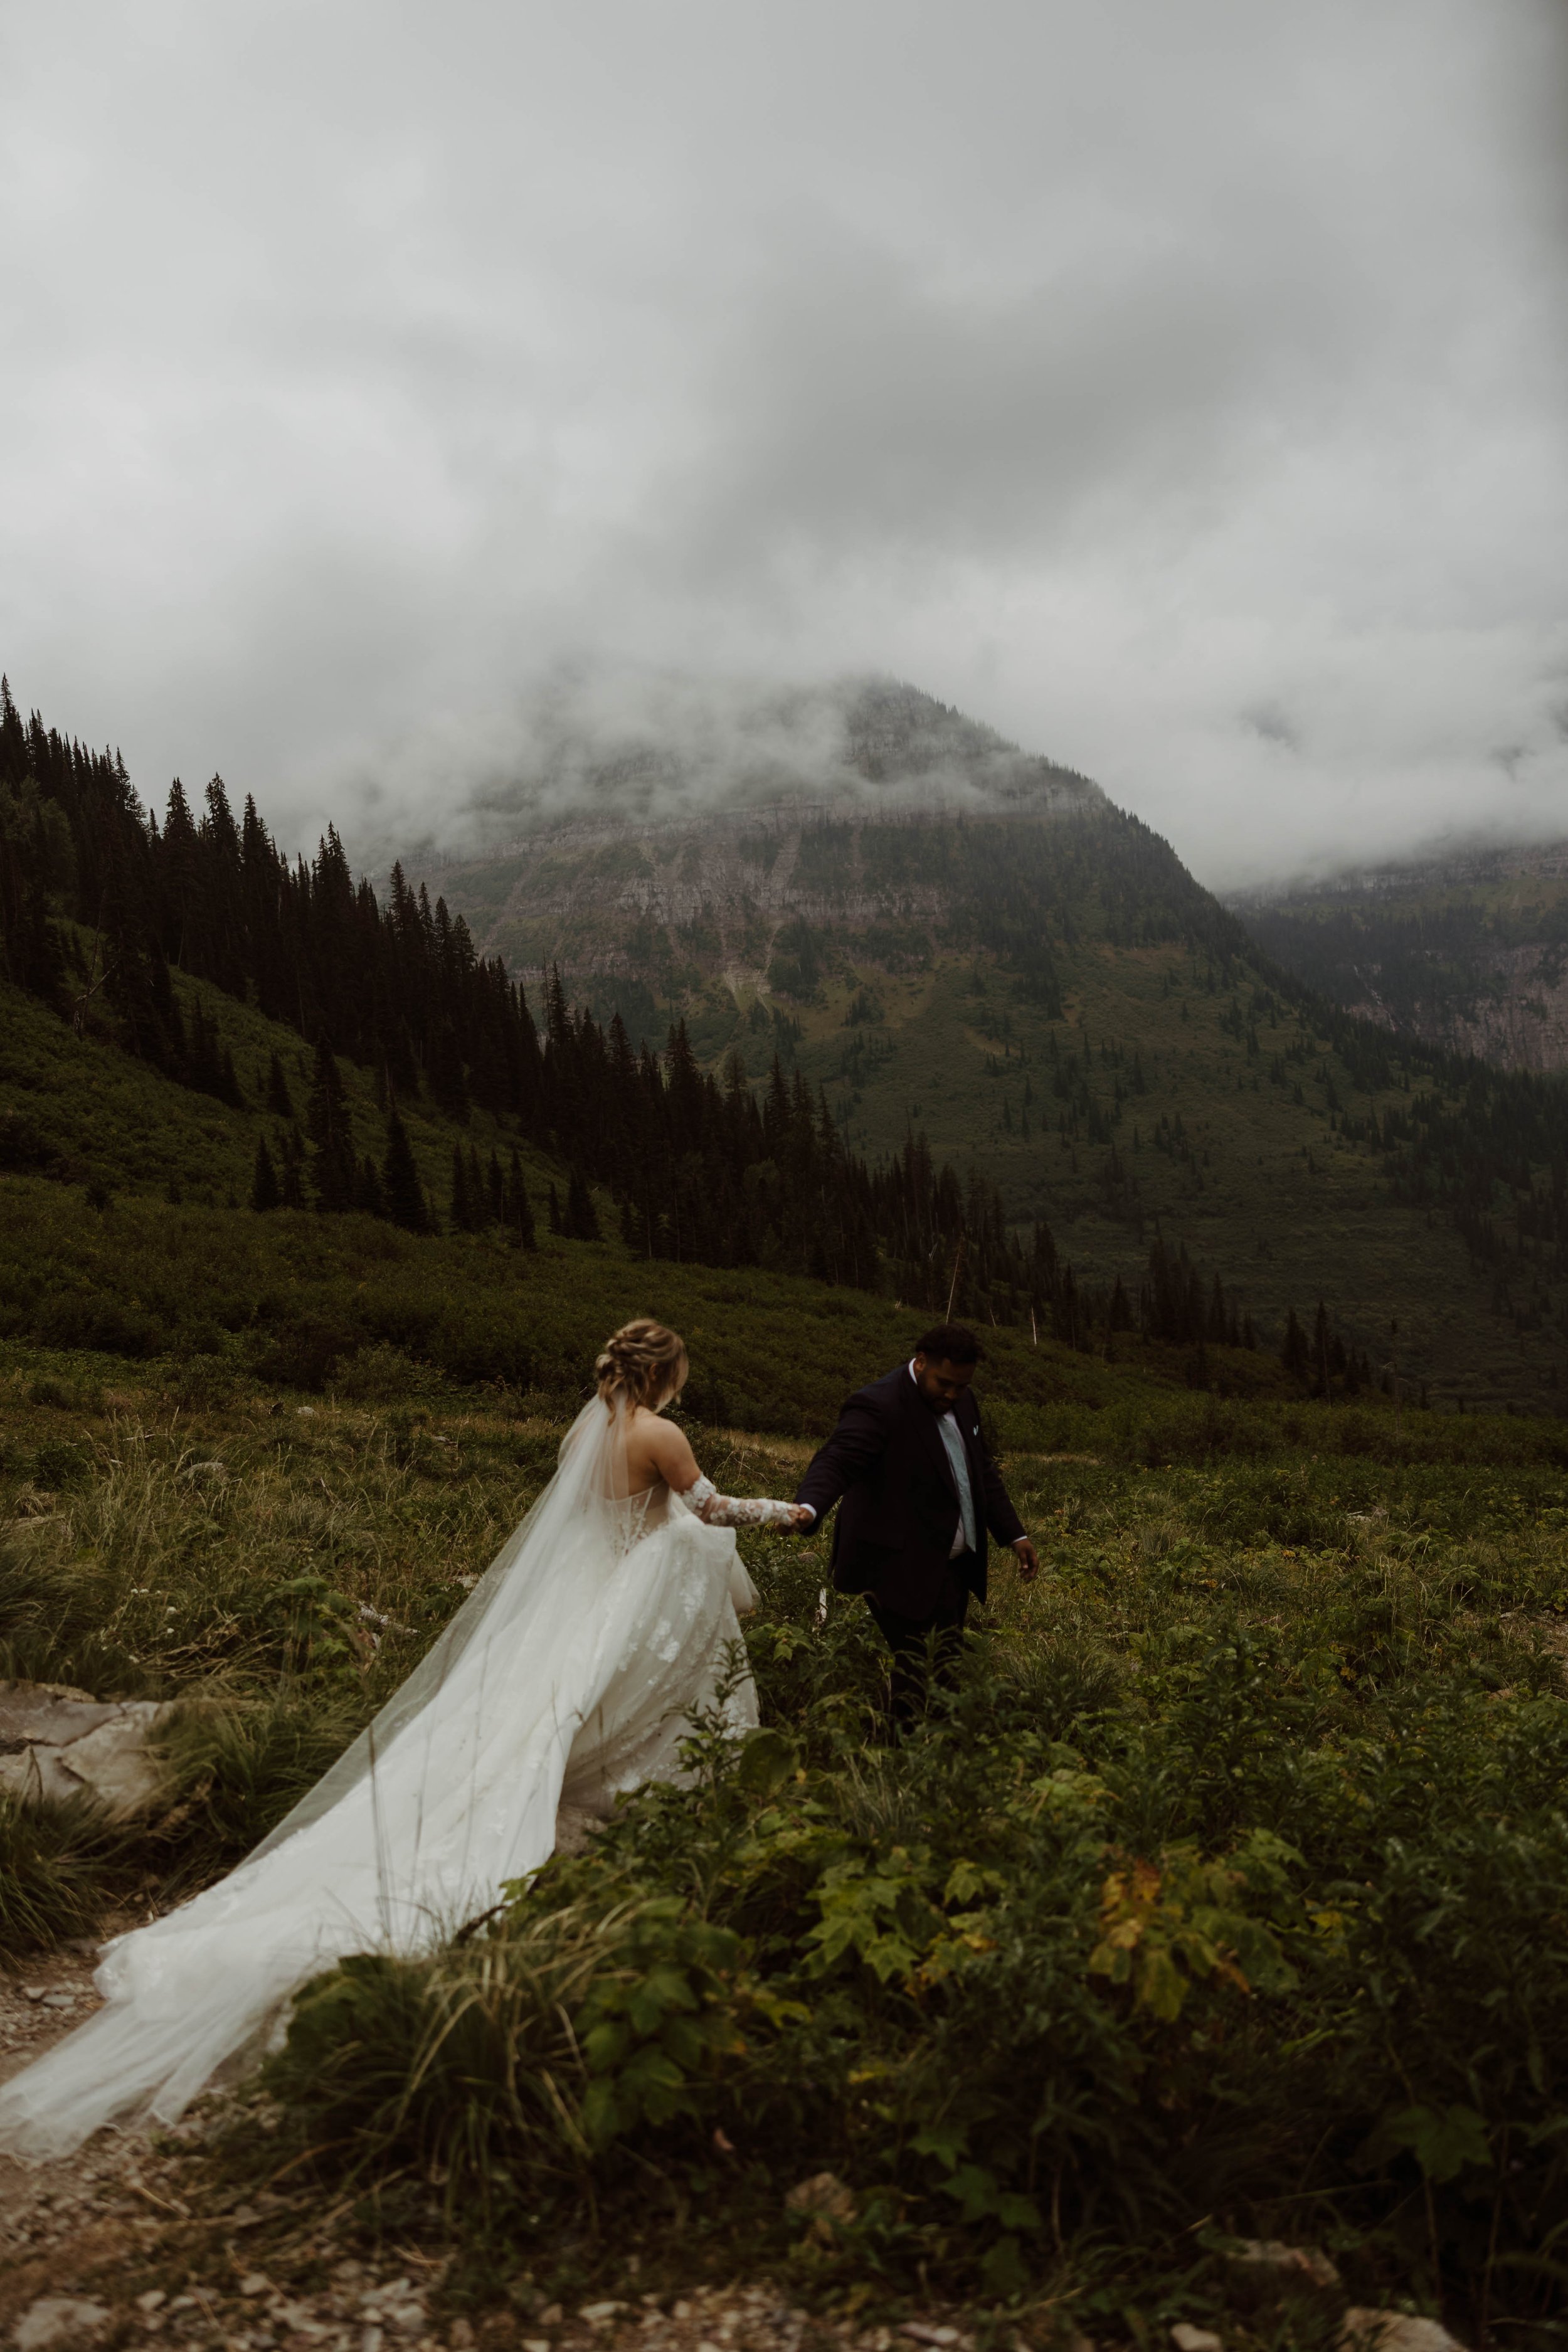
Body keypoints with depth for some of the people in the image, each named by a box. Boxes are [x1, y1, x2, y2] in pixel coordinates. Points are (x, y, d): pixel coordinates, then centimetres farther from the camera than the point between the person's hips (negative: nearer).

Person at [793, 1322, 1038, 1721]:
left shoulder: (961, 1401, 9)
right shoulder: (879, 1406, -18)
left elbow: (983, 1473, 20)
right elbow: (836, 1462, -30)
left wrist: (1015, 1535, 17)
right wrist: (808, 1509, -50)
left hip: (951, 1568, 9)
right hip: (901, 1572, -8)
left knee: (951, 1674, 12)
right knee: (913, 1673, -11)